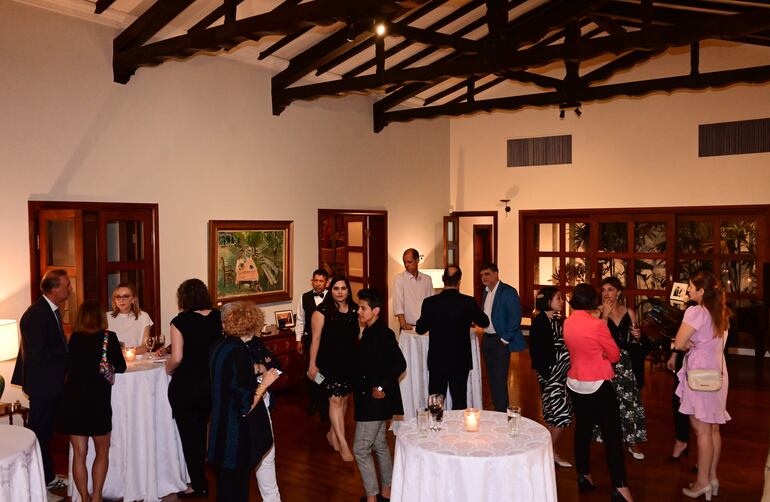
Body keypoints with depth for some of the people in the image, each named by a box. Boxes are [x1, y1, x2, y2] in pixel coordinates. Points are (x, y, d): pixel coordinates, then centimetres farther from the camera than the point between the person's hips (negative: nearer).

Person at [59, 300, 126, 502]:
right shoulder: (108, 337, -5)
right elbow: (120, 367, 2)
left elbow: (71, 365, 16)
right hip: (98, 401, -3)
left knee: (79, 454, 12)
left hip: (73, 400, 3)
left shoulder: (74, 338, 4)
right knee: (102, 453, 14)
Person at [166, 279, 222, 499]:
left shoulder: (180, 321, -15)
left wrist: (168, 368, 1)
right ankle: (200, 478, 36)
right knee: (201, 431, 23)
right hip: (211, 383, 5)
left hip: (185, 386, -5)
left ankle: (199, 485, 20)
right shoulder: (218, 317, -4)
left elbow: (177, 358, -20)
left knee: (189, 435, 11)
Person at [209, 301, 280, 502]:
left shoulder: (219, 346, 1)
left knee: (225, 484, 22)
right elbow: (245, 407, -24)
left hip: (221, 429, 9)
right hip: (237, 435, -8)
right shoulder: (238, 353, -25)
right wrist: (265, 382, -13)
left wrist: (252, 373, 16)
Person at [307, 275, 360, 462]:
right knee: (335, 399, -6)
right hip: (329, 362, -5)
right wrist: (312, 364, -8)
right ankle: (343, 443, 0)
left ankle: (332, 433, 34)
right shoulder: (322, 311, -11)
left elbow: (358, 336, 8)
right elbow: (316, 339, -9)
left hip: (350, 362, 5)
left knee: (344, 398, 14)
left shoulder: (355, 310, 2)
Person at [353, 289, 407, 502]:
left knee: (361, 449, -4)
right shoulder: (370, 333, 9)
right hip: (371, 401, 10)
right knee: (380, 445, 18)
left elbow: (400, 364, -24)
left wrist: (381, 387, -22)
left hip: (375, 401, -10)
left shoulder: (384, 334, -19)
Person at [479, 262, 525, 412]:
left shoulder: (508, 291, -11)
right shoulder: (486, 292, 12)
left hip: (501, 341, -7)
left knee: (500, 378, -6)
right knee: (491, 377, 12)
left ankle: (502, 412, 3)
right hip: (487, 340, 7)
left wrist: (505, 339, -15)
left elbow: (515, 317, -14)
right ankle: (496, 408, 22)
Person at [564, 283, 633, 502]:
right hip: (598, 385, -6)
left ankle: (584, 476, 22)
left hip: (575, 383, 6)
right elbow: (615, 355, -7)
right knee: (612, 434, 0)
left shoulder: (567, 323, 1)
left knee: (582, 429, 16)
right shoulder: (597, 325, -18)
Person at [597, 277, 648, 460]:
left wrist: (637, 336, -8)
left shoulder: (629, 313, 5)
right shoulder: (598, 313, -4)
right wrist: (605, 315, -19)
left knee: (629, 400, 2)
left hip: (624, 362, 3)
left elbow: (635, 341, 14)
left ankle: (633, 441, 15)